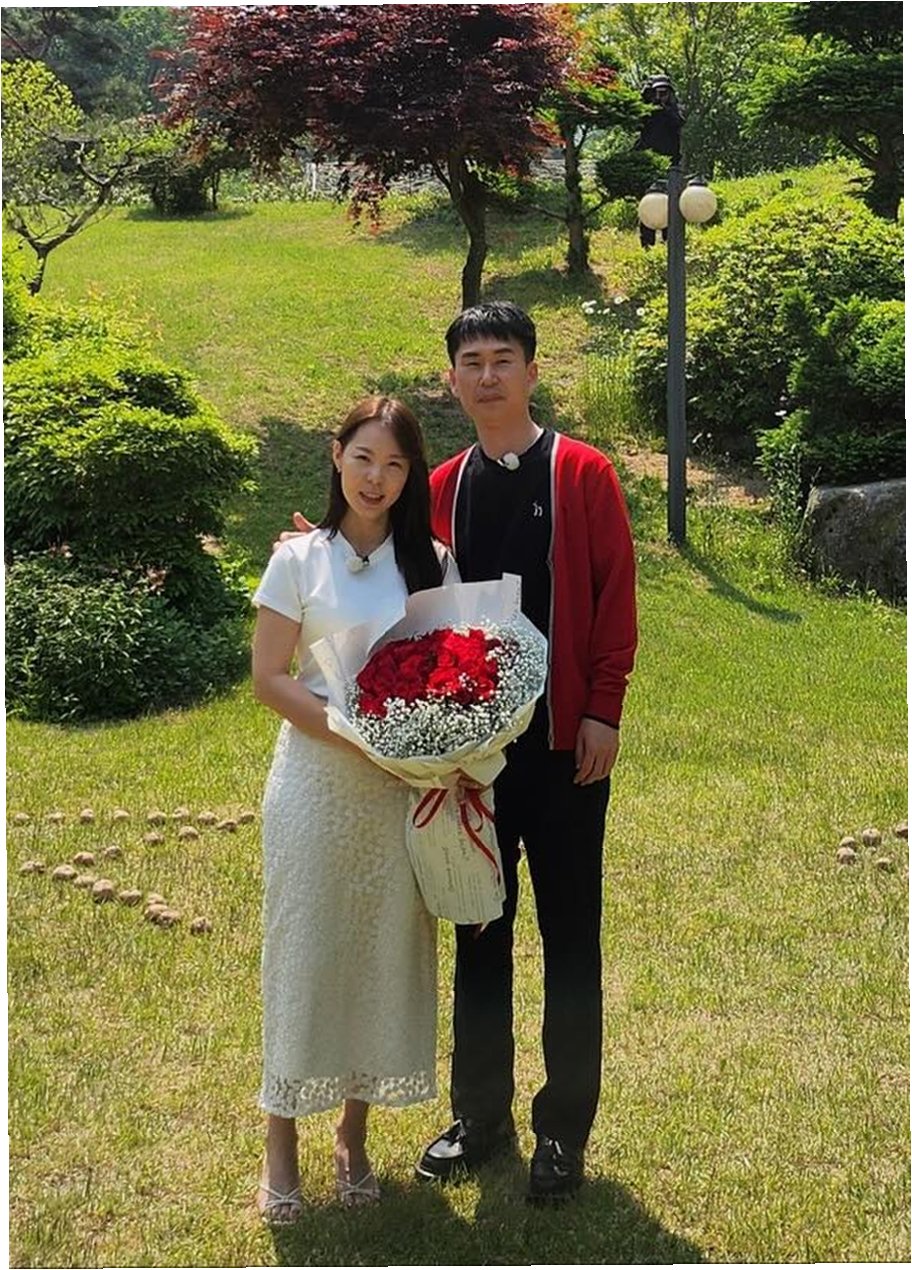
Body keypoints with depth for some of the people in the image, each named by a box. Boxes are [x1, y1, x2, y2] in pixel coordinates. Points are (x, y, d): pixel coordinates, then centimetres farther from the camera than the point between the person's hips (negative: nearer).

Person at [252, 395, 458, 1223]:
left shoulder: (432, 563, 5)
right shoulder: (300, 560, -1)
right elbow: (268, 677, -4)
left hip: (405, 788, 2)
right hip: (317, 780, -2)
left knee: (387, 952, 6)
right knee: (303, 952, 1)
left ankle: (355, 1133, 21)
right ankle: (282, 1145, 12)